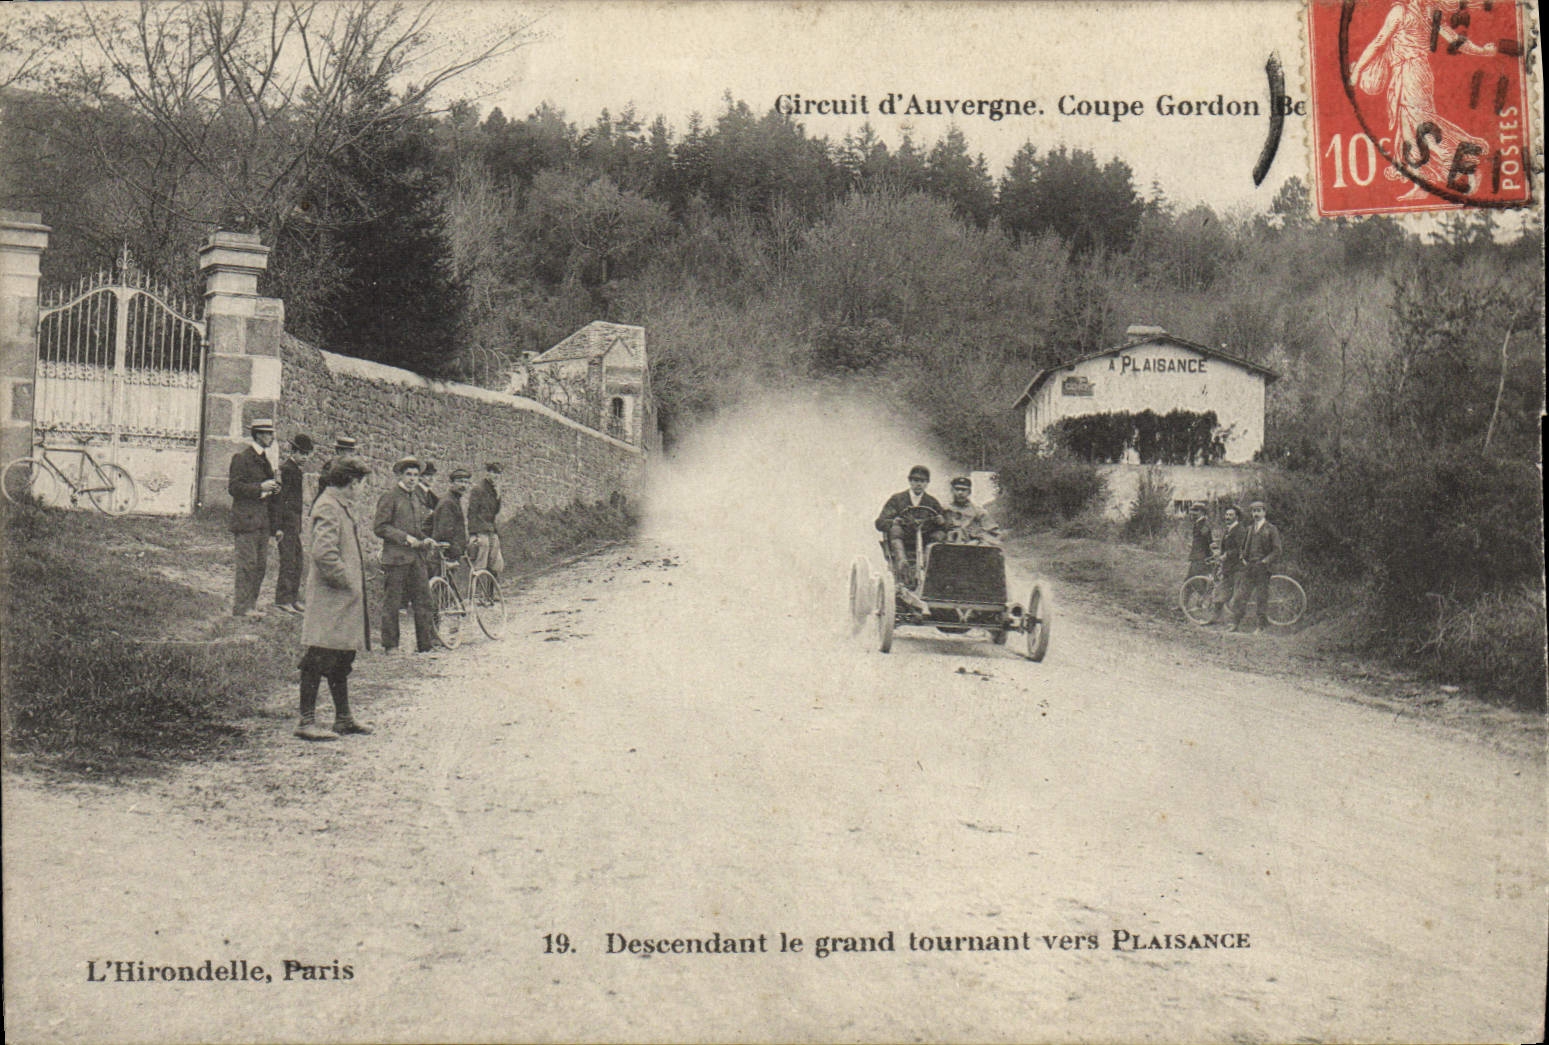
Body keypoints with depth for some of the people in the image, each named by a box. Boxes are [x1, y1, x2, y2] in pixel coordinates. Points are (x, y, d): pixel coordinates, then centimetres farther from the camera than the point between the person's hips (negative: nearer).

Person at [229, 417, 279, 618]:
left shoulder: (264, 457, 19)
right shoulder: (242, 457, -8)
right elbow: (234, 487, -13)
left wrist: (272, 488, 9)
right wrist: (260, 487, -19)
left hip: (263, 519, 9)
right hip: (246, 518, -9)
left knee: (261, 564, 9)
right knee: (247, 564, -9)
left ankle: (251, 605, 15)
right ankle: (240, 607, -5)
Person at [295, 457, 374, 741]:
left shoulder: (342, 506, 17)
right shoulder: (328, 508, -16)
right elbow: (324, 553, -26)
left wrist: (355, 584, 17)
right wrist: (346, 582, -18)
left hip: (345, 600, 11)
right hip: (328, 599, -11)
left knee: (341, 661, 16)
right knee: (318, 660, -6)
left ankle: (344, 718, 23)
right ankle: (307, 722, -2)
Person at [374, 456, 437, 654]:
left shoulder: (415, 497, 18)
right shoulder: (390, 497, -6)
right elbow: (379, 527, -12)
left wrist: (424, 539, 9)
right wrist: (405, 537, -17)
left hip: (416, 556, 7)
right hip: (396, 557, -7)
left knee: (423, 599, 5)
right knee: (392, 603, 0)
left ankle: (426, 643, 10)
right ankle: (389, 645, 8)